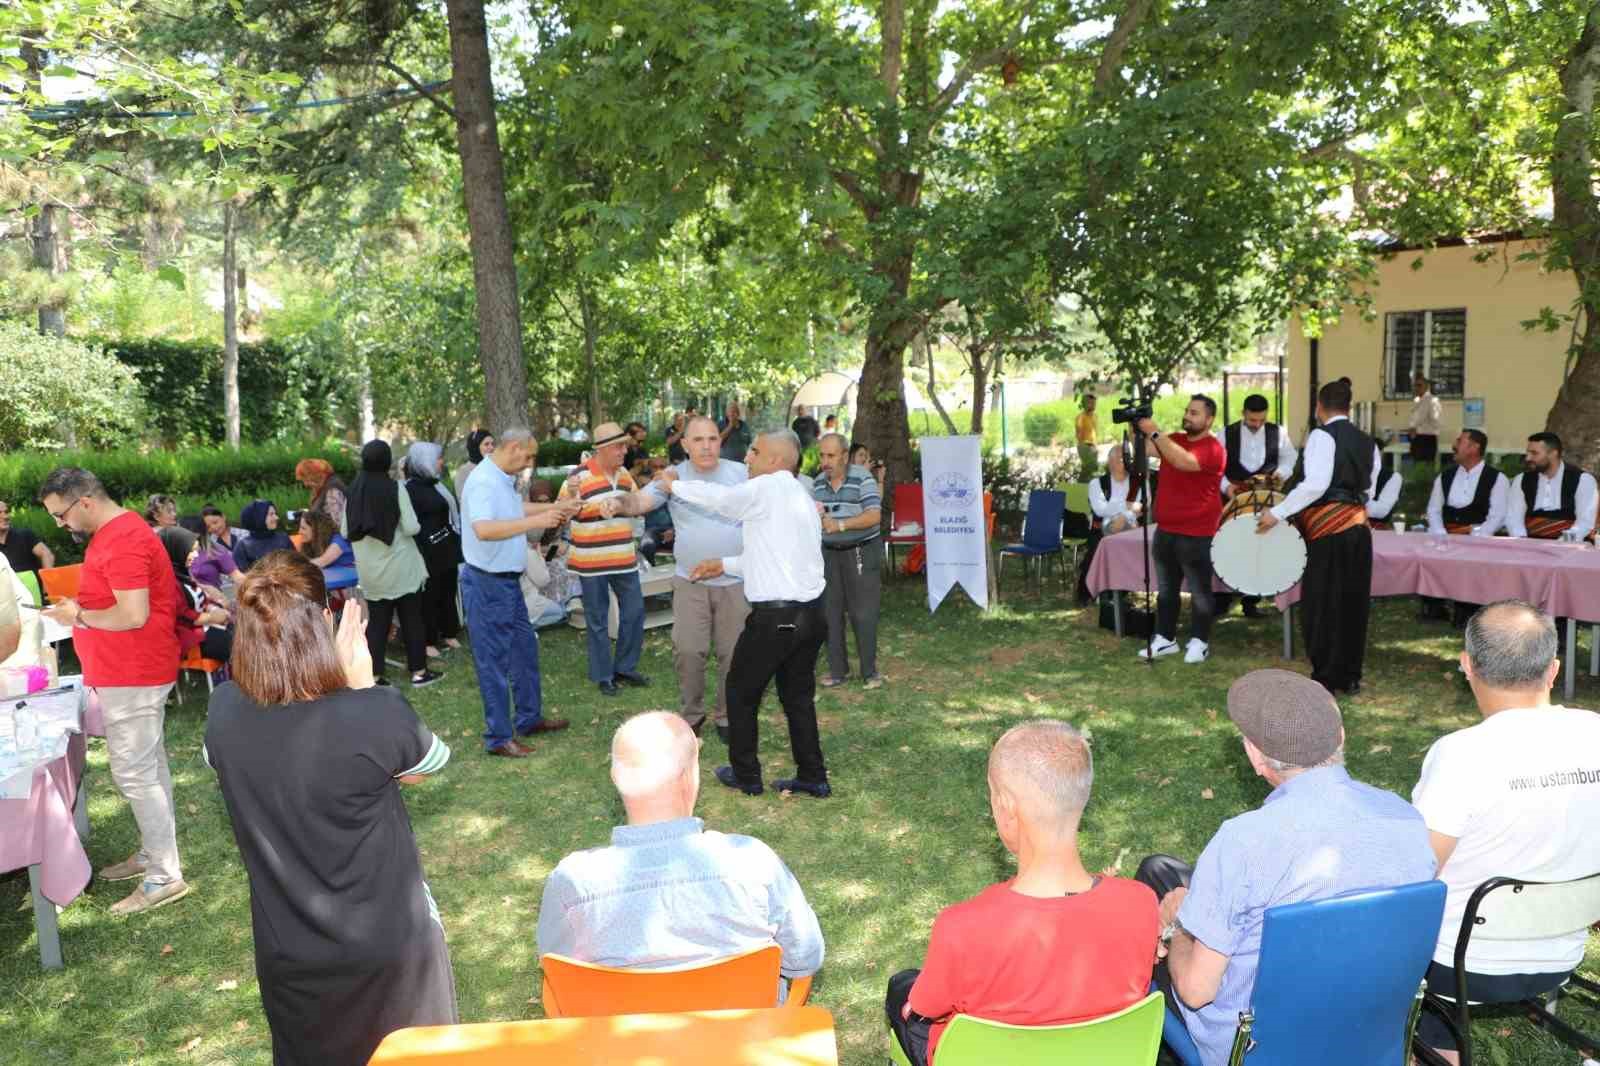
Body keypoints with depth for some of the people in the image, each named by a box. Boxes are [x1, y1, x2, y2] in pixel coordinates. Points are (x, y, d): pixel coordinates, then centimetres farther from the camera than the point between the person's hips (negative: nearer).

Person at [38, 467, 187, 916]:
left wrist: (78, 616, -13)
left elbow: (133, 614, -26)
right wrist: (79, 607, 5)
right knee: (147, 766, 17)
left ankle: (164, 877, 1)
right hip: (132, 672, 10)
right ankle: (154, 852, 28)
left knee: (133, 773, -6)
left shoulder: (123, 541, -21)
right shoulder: (113, 532, 12)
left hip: (131, 676, -10)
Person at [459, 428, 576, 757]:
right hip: (488, 583, -10)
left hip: (507, 580, 10)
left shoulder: (503, 480, 10)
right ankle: (498, 738, 10)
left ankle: (529, 718, 33)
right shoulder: (483, 481, -22)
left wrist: (555, 507, 25)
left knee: (525, 648, 19)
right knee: (494, 660, 0)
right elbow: (483, 529, -38)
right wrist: (535, 522, -37)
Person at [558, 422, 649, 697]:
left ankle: (625, 668, 27)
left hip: (625, 559, 6)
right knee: (598, 621, 6)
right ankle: (603, 675, 19)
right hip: (592, 562, -6)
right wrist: (571, 496, -31)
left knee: (634, 614, 11)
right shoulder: (579, 477, -13)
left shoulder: (624, 474, 6)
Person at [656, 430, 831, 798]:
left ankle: (746, 775, 22)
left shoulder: (768, 488, -11)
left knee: (742, 692, 11)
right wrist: (725, 564, 26)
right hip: (810, 613, 8)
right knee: (798, 697, 17)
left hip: (774, 618, -8)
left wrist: (673, 483, 16)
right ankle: (813, 778, 22)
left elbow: (717, 497, -1)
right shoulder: (801, 496, 17)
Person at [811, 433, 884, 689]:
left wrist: (840, 524, -28)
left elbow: (874, 516, -20)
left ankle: (869, 672, 9)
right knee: (831, 613, 9)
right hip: (829, 553, 5)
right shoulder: (817, 482, 6)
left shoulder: (862, 478, -11)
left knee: (863, 614, -3)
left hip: (862, 553, -5)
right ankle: (837, 670, 20)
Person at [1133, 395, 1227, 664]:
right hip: (1165, 529, 7)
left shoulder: (1212, 448, -14)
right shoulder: (1174, 440, 10)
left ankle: (1199, 641, 15)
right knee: (1166, 589, 14)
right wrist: (1136, 429, -15)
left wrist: (1155, 432, -29)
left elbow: (1183, 462, -31)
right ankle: (1165, 638, 23)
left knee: (1199, 591, 4)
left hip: (1196, 534, -7)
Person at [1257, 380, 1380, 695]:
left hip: (1328, 529, -7)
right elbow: (1367, 491, 19)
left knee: (1322, 605, 1)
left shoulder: (1322, 435, -9)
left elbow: (1315, 484, -21)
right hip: (1358, 526, 7)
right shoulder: (1367, 443, 14)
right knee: (1353, 603, 12)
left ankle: (1325, 679, 6)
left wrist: (1278, 512, -18)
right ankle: (1350, 677, 20)